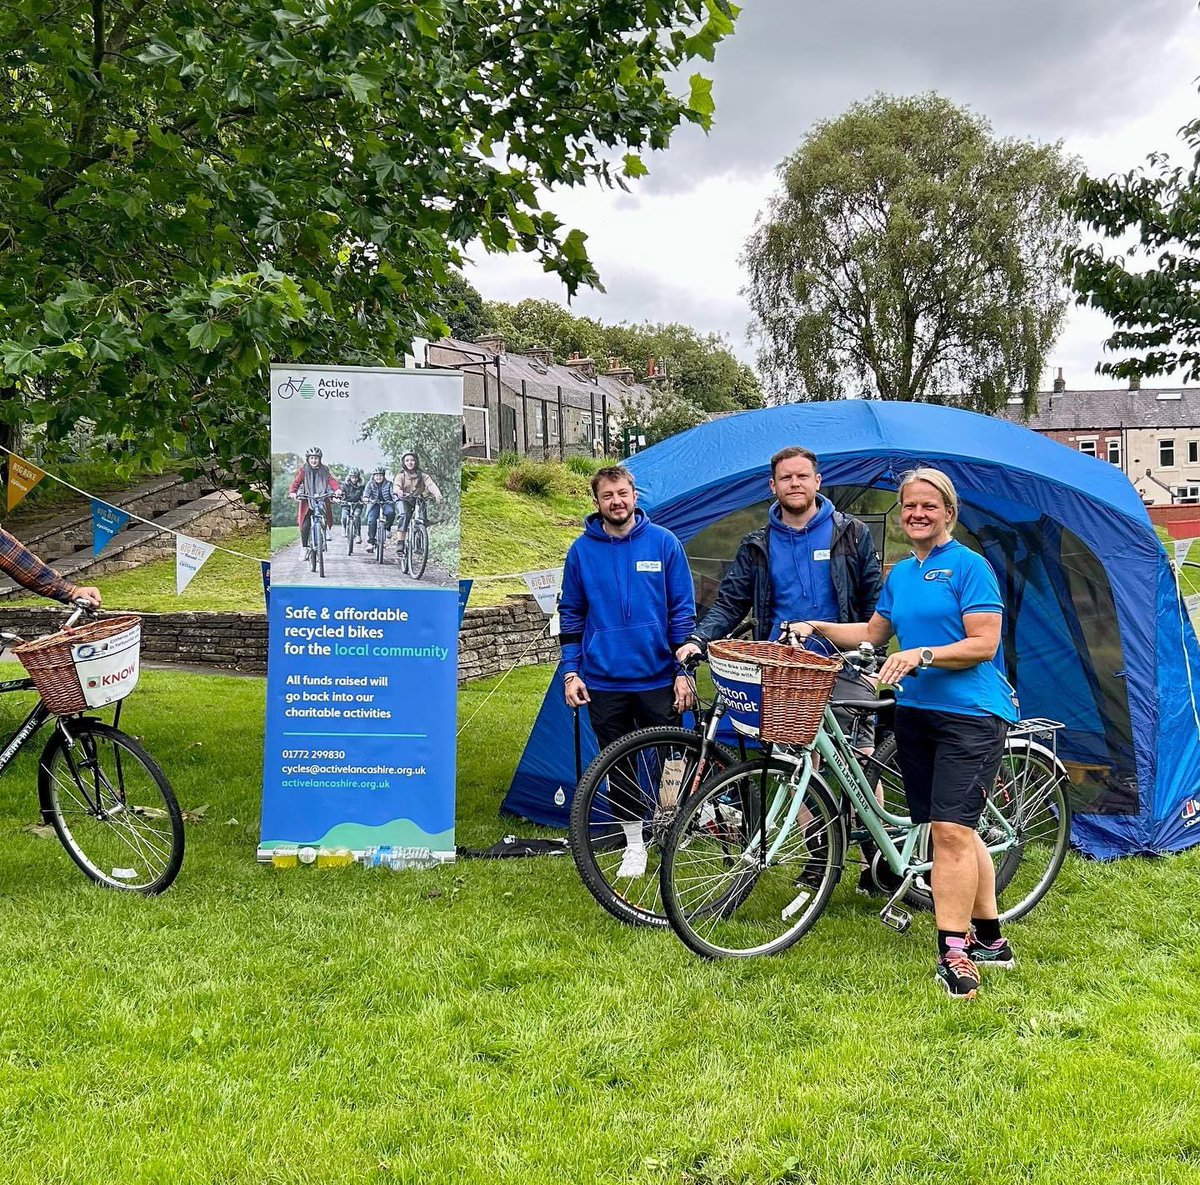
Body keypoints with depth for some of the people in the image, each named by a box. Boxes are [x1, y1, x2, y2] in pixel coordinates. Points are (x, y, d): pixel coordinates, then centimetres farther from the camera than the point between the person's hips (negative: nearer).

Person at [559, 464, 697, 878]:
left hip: (657, 679, -1)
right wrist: (570, 672, 2)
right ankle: (634, 845, 24)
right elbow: (571, 615, 9)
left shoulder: (664, 543, -1)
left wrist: (684, 670, -4)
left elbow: (683, 611, 1)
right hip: (603, 682, 1)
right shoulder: (582, 550, 2)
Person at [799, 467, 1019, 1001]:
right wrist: (818, 627, 17)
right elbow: (873, 632, 27)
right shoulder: (900, 573, 16)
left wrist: (922, 655, -22)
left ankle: (953, 952, -8)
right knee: (956, 830, 11)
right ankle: (989, 939, 22)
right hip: (915, 712, 7)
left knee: (950, 829, -13)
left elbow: (983, 643, -13)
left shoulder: (970, 566, -6)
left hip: (971, 715, -7)